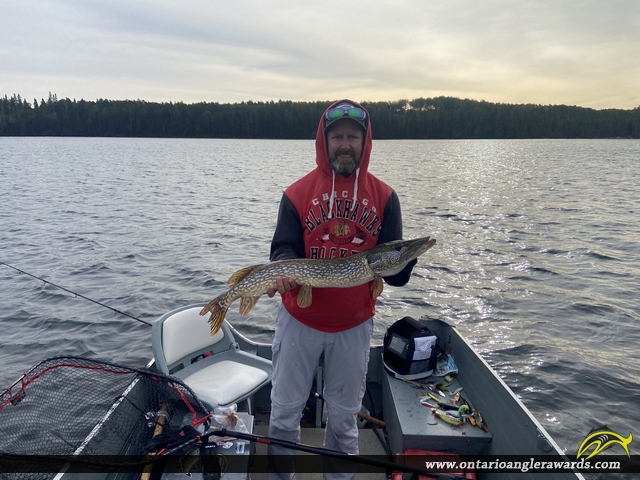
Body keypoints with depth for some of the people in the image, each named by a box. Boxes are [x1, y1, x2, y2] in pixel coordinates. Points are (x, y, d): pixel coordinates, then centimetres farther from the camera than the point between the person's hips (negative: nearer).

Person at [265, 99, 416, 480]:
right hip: (299, 318, 0)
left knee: (344, 416, 16)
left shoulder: (384, 197, -1)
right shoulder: (298, 192, -3)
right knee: (285, 410, 12)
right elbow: (284, 248, -6)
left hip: (355, 323, 1)